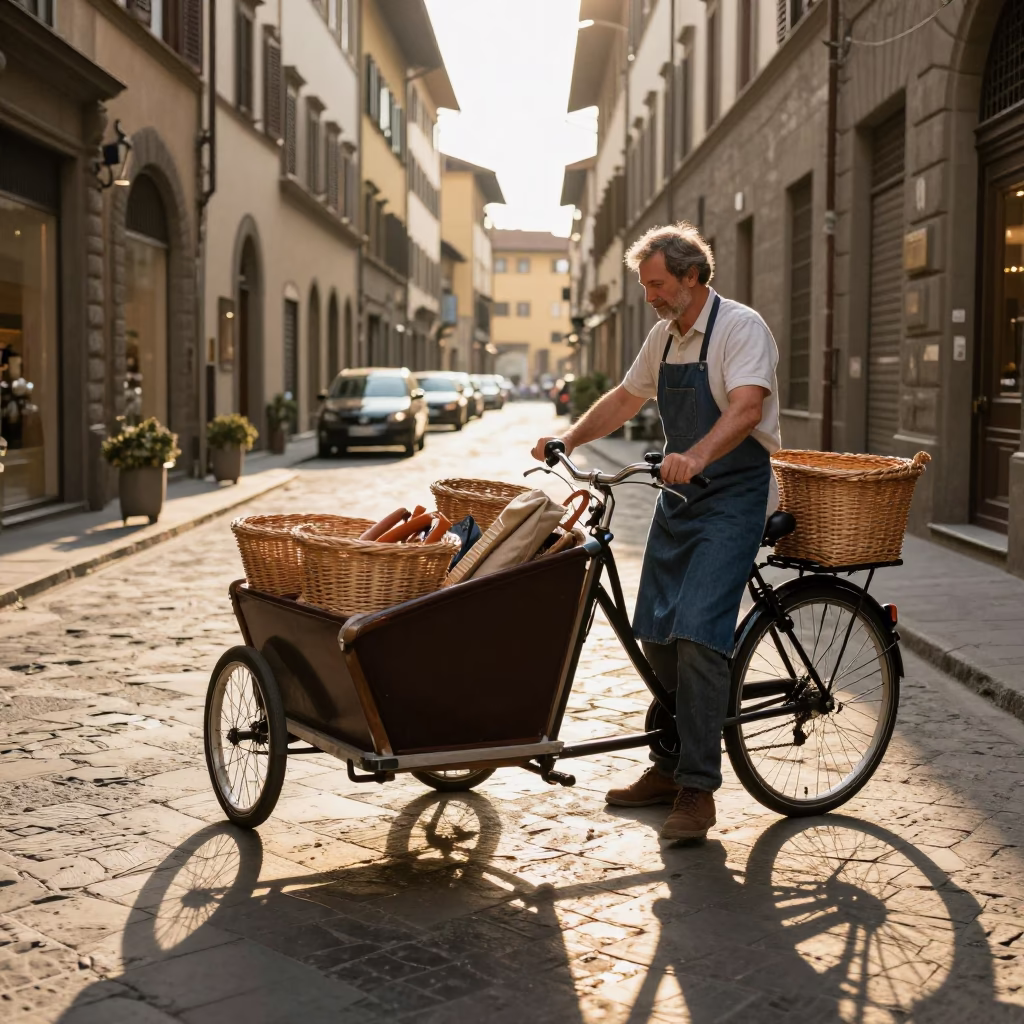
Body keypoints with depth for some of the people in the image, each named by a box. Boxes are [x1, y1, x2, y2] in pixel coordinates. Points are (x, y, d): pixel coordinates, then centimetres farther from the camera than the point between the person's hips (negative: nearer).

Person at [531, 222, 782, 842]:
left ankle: (698, 790, -11)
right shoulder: (665, 336, 13)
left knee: (698, 635, -18)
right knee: (658, 636, 8)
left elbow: (746, 406, -28)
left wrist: (696, 455, -44)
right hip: (679, 496, 8)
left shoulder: (741, 327, -12)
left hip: (733, 496, -8)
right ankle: (671, 768, 21)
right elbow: (625, 399, 24)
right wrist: (568, 440, 11)